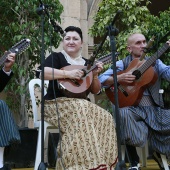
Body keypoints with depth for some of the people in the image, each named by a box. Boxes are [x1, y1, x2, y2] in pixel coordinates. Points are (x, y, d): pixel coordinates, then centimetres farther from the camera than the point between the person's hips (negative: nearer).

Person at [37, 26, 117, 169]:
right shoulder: (56, 57, 3)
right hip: (57, 104, -6)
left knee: (105, 119, -21)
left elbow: (95, 91, 17)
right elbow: (42, 73, -19)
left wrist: (95, 75, -1)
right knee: (80, 116, -37)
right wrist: (68, 73, -22)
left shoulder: (86, 63, 18)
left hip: (82, 105, 6)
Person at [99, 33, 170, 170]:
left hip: (154, 108, 3)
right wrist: (119, 78, -15)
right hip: (132, 107, -3)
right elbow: (101, 79, 0)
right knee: (124, 114, -37)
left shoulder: (155, 62, 15)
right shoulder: (122, 64, 9)